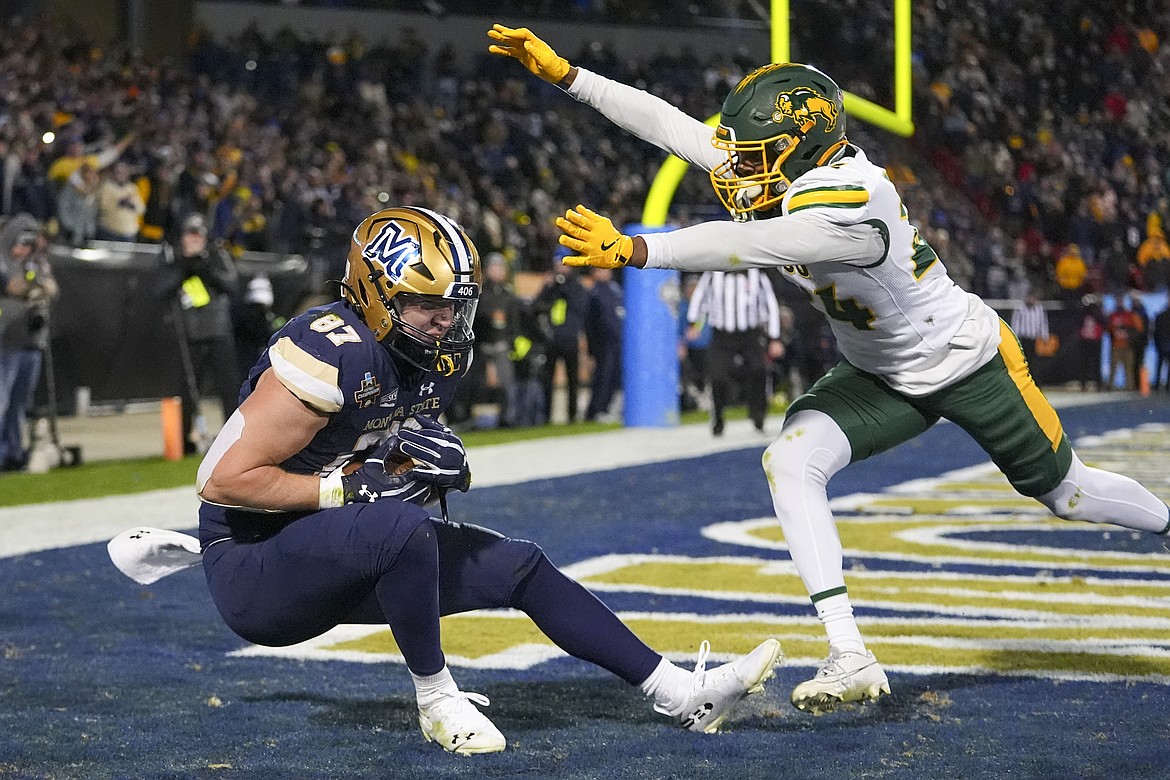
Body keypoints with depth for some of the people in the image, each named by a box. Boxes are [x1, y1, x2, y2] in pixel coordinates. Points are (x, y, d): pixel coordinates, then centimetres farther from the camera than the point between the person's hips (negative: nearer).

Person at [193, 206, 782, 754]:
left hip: (345, 560, 9)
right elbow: (223, 480, -26)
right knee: (403, 528, -35)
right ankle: (437, 701, -14)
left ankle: (679, 693, 13)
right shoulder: (334, 355, -26)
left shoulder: (439, 358, 2)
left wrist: (434, 464, -5)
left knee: (518, 567, 6)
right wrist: (355, 486, -26)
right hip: (253, 564, -9)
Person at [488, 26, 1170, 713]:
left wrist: (631, 250, -53)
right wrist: (562, 72, -17)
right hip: (881, 378, 7)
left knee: (1065, 491, 12)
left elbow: (739, 247, -47)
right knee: (792, 463, -18)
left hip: (969, 363, -6)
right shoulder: (786, 168, -14)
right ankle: (851, 659, -18)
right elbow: (671, 124, -14)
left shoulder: (851, 200, -38)